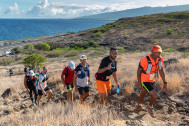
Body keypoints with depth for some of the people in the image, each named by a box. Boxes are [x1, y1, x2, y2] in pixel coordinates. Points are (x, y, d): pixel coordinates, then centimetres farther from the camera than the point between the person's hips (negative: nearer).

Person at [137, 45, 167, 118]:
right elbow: (139, 71, -17)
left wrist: (165, 83, -6)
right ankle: (150, 108, 18)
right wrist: (139, 83, -14)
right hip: (145, 81, -7)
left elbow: (161, 71, -3)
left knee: (144, 92, 28)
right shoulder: (145, 60, -31)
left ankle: (139, 106, 52)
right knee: (154, 96, -13)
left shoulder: (160, 59, -14)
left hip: (152, 80, 7)